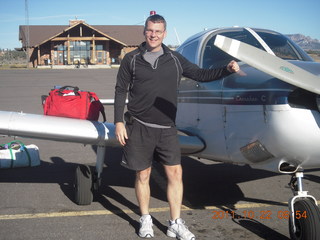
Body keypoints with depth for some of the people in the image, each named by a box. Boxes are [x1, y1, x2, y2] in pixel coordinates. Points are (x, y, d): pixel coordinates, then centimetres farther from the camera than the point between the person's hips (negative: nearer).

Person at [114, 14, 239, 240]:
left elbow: (200, 74, 7)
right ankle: (145, 219, 25)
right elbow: (121, 91, 3)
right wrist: (119, 122, -4)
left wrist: (227, 70, -8)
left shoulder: (175, 59, 6)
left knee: (175, 172, 0)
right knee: (143, 174, 7)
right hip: (139, 127, -2)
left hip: (167, 128, 2)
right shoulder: (132, 59, 1)